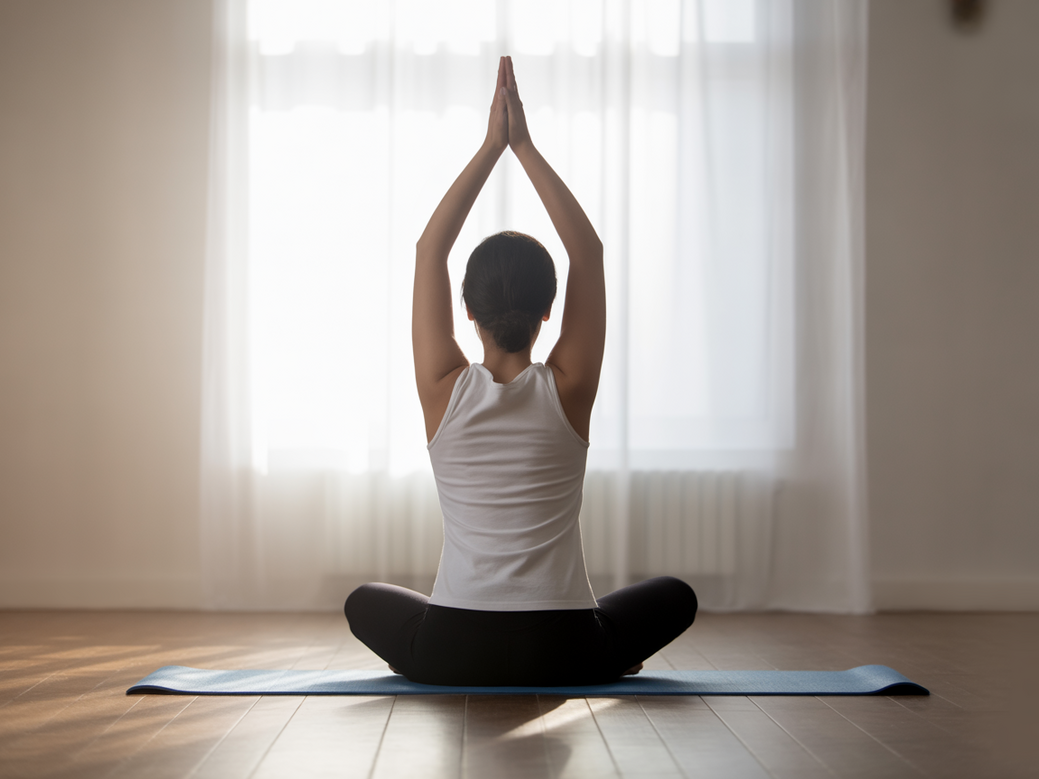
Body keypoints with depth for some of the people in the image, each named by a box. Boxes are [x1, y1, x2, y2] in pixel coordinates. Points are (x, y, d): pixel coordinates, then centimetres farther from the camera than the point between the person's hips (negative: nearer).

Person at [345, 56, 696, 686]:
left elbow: (430, 248, 1)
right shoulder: (569, 392, -8)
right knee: (676, 596, 29)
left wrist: (492, 145, 1)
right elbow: (590, 251, 0)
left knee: (366, 602, 33)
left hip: (451, 655, 0)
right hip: (565, 657, 0)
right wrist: (524, 146, 0)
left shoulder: (444, 391, -8)